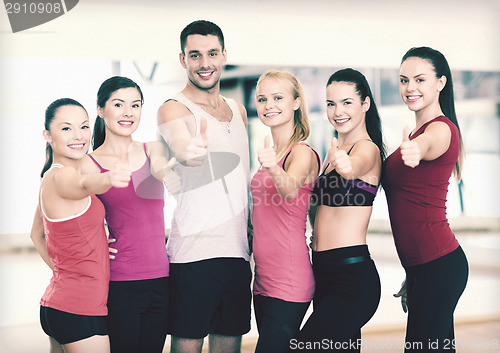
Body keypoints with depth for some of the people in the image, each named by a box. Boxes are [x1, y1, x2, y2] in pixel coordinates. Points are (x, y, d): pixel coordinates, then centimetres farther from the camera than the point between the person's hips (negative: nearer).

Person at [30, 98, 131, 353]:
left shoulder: (50, 178, 13)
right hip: (80, 310, -10)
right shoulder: (60, 176, -16)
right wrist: (108, 178, -61)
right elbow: (84, 185, -41)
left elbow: (36, 233, 26)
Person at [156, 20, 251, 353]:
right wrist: (190, 149, -54)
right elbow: (179, 143, -30)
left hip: (238, 252, 6)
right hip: (194, 253, -6)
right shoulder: (174, 109, -6)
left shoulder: (237, 109, 15)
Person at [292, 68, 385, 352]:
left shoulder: (367, 148, -10)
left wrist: (344, 165, -56)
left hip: (353, 275, -9)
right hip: (324, 272, 9)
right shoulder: (336, 150, 16)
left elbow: (353, 169, -35)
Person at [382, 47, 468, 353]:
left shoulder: (441, 129, -11)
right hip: (422, 265, 10)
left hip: (438, 266, -10)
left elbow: (426, 146, -39)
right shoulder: (420, 131, 18)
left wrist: (413, 152, -62)